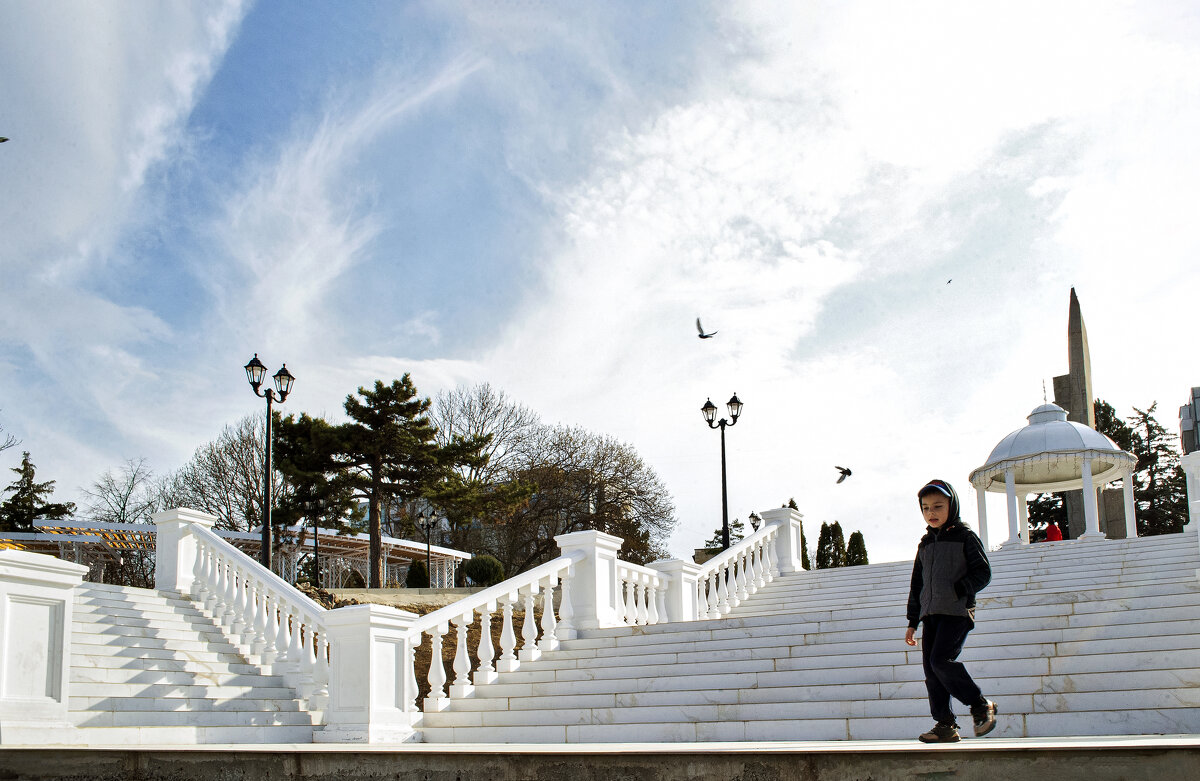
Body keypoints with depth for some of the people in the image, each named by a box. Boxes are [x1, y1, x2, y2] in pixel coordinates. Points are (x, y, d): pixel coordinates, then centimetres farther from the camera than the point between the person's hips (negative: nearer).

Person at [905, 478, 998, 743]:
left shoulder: (965, 537, 0)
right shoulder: (925, 543, 19)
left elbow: (983, 573, -5)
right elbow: (917, 585, 22)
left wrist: (957, 590, -18)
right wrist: (912, 622, 18)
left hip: (957, 611, -7)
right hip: (931, 613, 7)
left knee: (941, 659, -20)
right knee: (930, 666, -1)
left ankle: (980, 705, -4)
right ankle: (945, 724, 4)